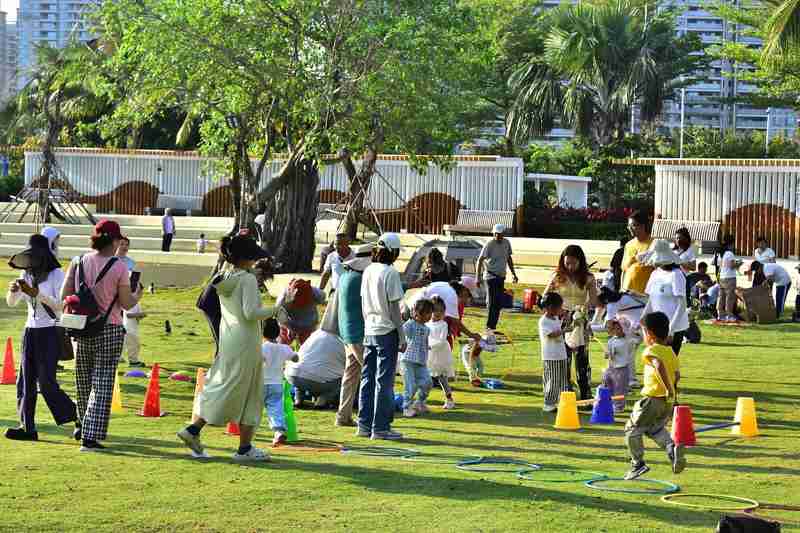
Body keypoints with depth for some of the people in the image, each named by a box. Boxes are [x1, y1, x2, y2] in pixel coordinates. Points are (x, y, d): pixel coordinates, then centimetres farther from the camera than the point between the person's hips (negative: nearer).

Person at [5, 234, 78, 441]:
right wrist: (13, 291, -12)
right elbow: (11, 303, 10)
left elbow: (62, 305, -17)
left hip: (50, 332, -6)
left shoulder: (56, 275, -9)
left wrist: (37, 294, -25)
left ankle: (77, 417, 7)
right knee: (25, 381, 2)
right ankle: (27, 427, 6)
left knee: (46, 382, -9)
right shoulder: (26, 275, 9)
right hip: (30, 331, 6)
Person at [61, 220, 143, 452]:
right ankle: (90, 436, -6)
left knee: (84, 380, 19)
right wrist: (138, 294, 13)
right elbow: (127, 304, -7)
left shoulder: (78, 262, -1)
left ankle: (84, 427, 37)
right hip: (110, 330, -4)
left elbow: (64, 296, 1)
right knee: (103, 384, 0)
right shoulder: (119, 267, -11)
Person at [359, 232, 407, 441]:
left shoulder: (368, 271, 7)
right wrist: (402, 337, -8)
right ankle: (380, 428, 0)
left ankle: (365, 425, 16)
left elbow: (364, 304, 11)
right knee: (384, 381, -2)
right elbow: (394, 308, -13)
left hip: (369, 331, 7)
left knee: (368, 379, 11)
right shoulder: (390, 273, -14)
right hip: (386, 332, -7)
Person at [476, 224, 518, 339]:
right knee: (492, 303, -11)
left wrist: (513, 273, 19)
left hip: (501, 277, 7)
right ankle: (489, 328, -10)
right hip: (490, 276, -7)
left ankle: (492, 328, 16)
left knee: (499, 303, 8)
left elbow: (509, 258, 20)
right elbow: (480, 260, -16)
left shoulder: (506, 243, 6)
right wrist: (479, 277, -24)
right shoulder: (489, 245, -13)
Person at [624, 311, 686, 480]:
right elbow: (676, 374, 17)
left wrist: (669, 389, -32)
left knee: (632, 429, 7)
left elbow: (659, 365, -32)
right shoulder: (671, 352, 12)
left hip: (652, 399, -8)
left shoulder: (651, 351, -12)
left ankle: (638, 463, 6)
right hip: (668, 402, 8)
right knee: (655, 429, 24)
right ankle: (672, 447, -2)